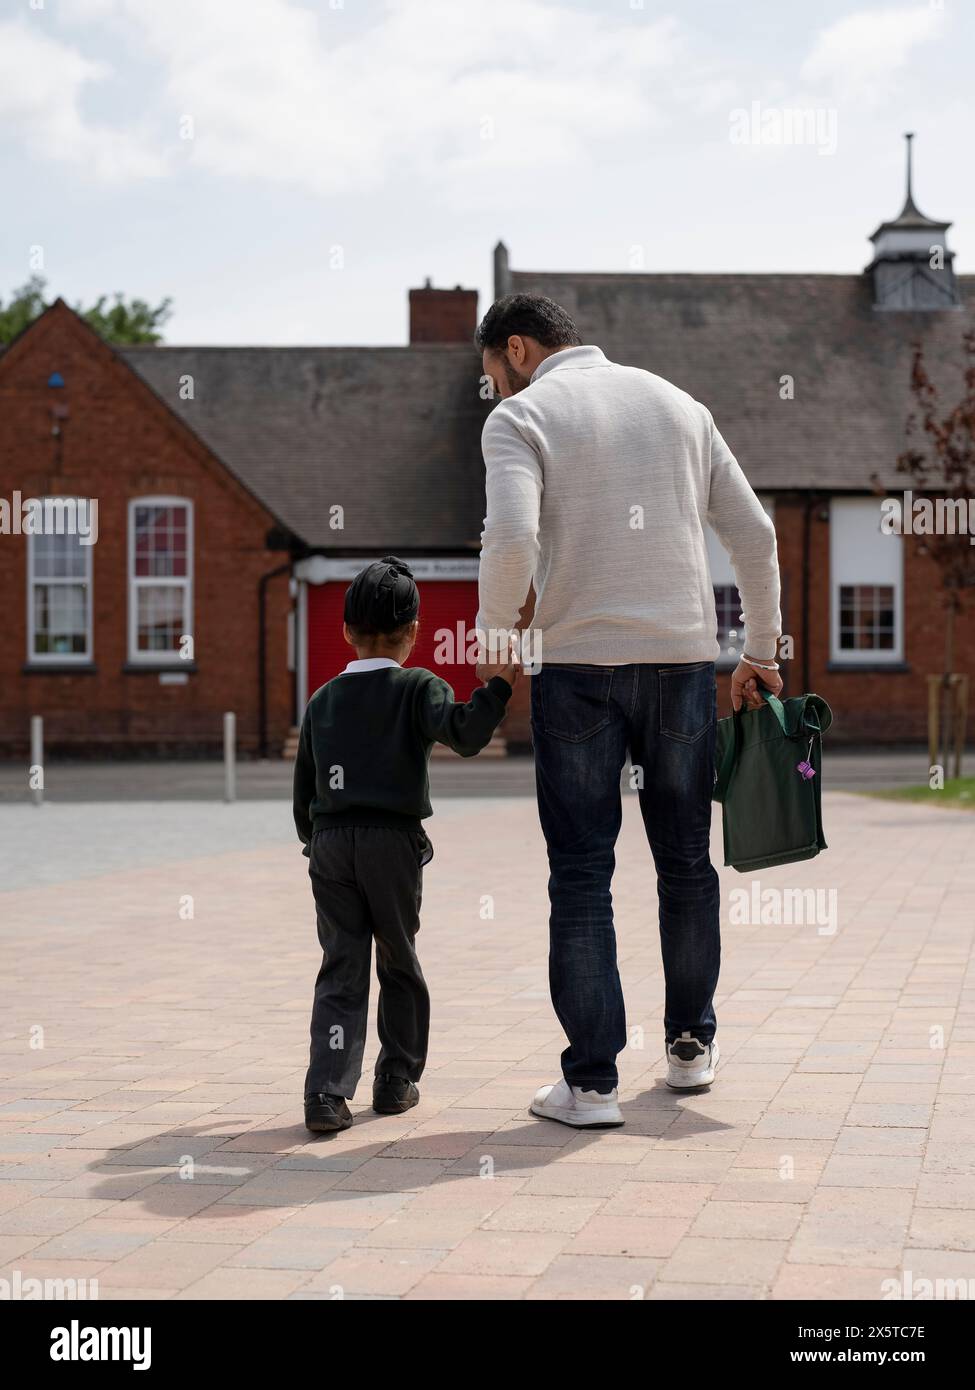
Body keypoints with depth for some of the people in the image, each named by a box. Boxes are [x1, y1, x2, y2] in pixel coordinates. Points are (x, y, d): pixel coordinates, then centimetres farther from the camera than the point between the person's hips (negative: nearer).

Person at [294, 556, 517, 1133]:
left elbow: (304, 789, 15)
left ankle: (328, 1091, -9)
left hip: (330, 842, 3)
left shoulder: (323, 700, 12)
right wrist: (499, 685, -19)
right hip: (393, 842, -2)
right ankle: (397, 1080, 22)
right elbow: (464, 734, -21)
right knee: (399, 962, 14)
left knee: (341, 968, 3)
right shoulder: (418, 687, 0)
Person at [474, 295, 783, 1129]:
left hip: (579, 665, -4)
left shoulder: (520, 416, 0)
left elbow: (512, 540, -17)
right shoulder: (677, 403, 15)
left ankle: (592, 1082, 3)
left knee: (582, 878, 2)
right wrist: (762, 651, 18)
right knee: (686, 863, 16)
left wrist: (493, 630, 0)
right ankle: (690, 1046, 28)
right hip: (682, 657, 4)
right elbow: (754, 535, 12)